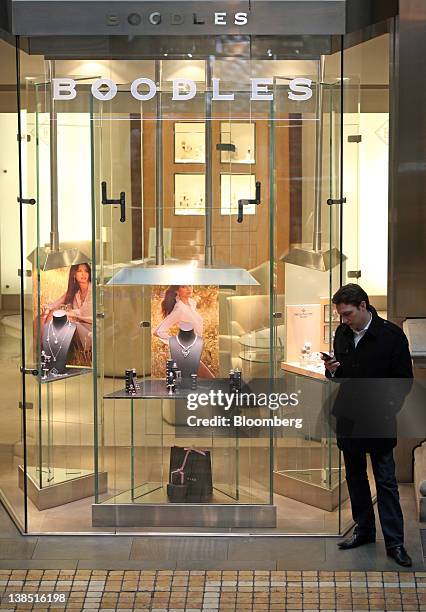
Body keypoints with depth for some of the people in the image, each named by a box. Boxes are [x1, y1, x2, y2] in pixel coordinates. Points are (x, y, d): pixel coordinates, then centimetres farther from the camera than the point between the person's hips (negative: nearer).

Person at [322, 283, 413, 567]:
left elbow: (404, 380, -7)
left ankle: (395, 542, 2)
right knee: (355, 477, 14)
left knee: (386, 482, -3)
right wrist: (332, 370, -4)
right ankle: (364, 530, 26)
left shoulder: (391, 334, -11)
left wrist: (386, 411, -14)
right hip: (348, 418, 6)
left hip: (378, 421, -6)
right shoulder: (342, 333, 7)